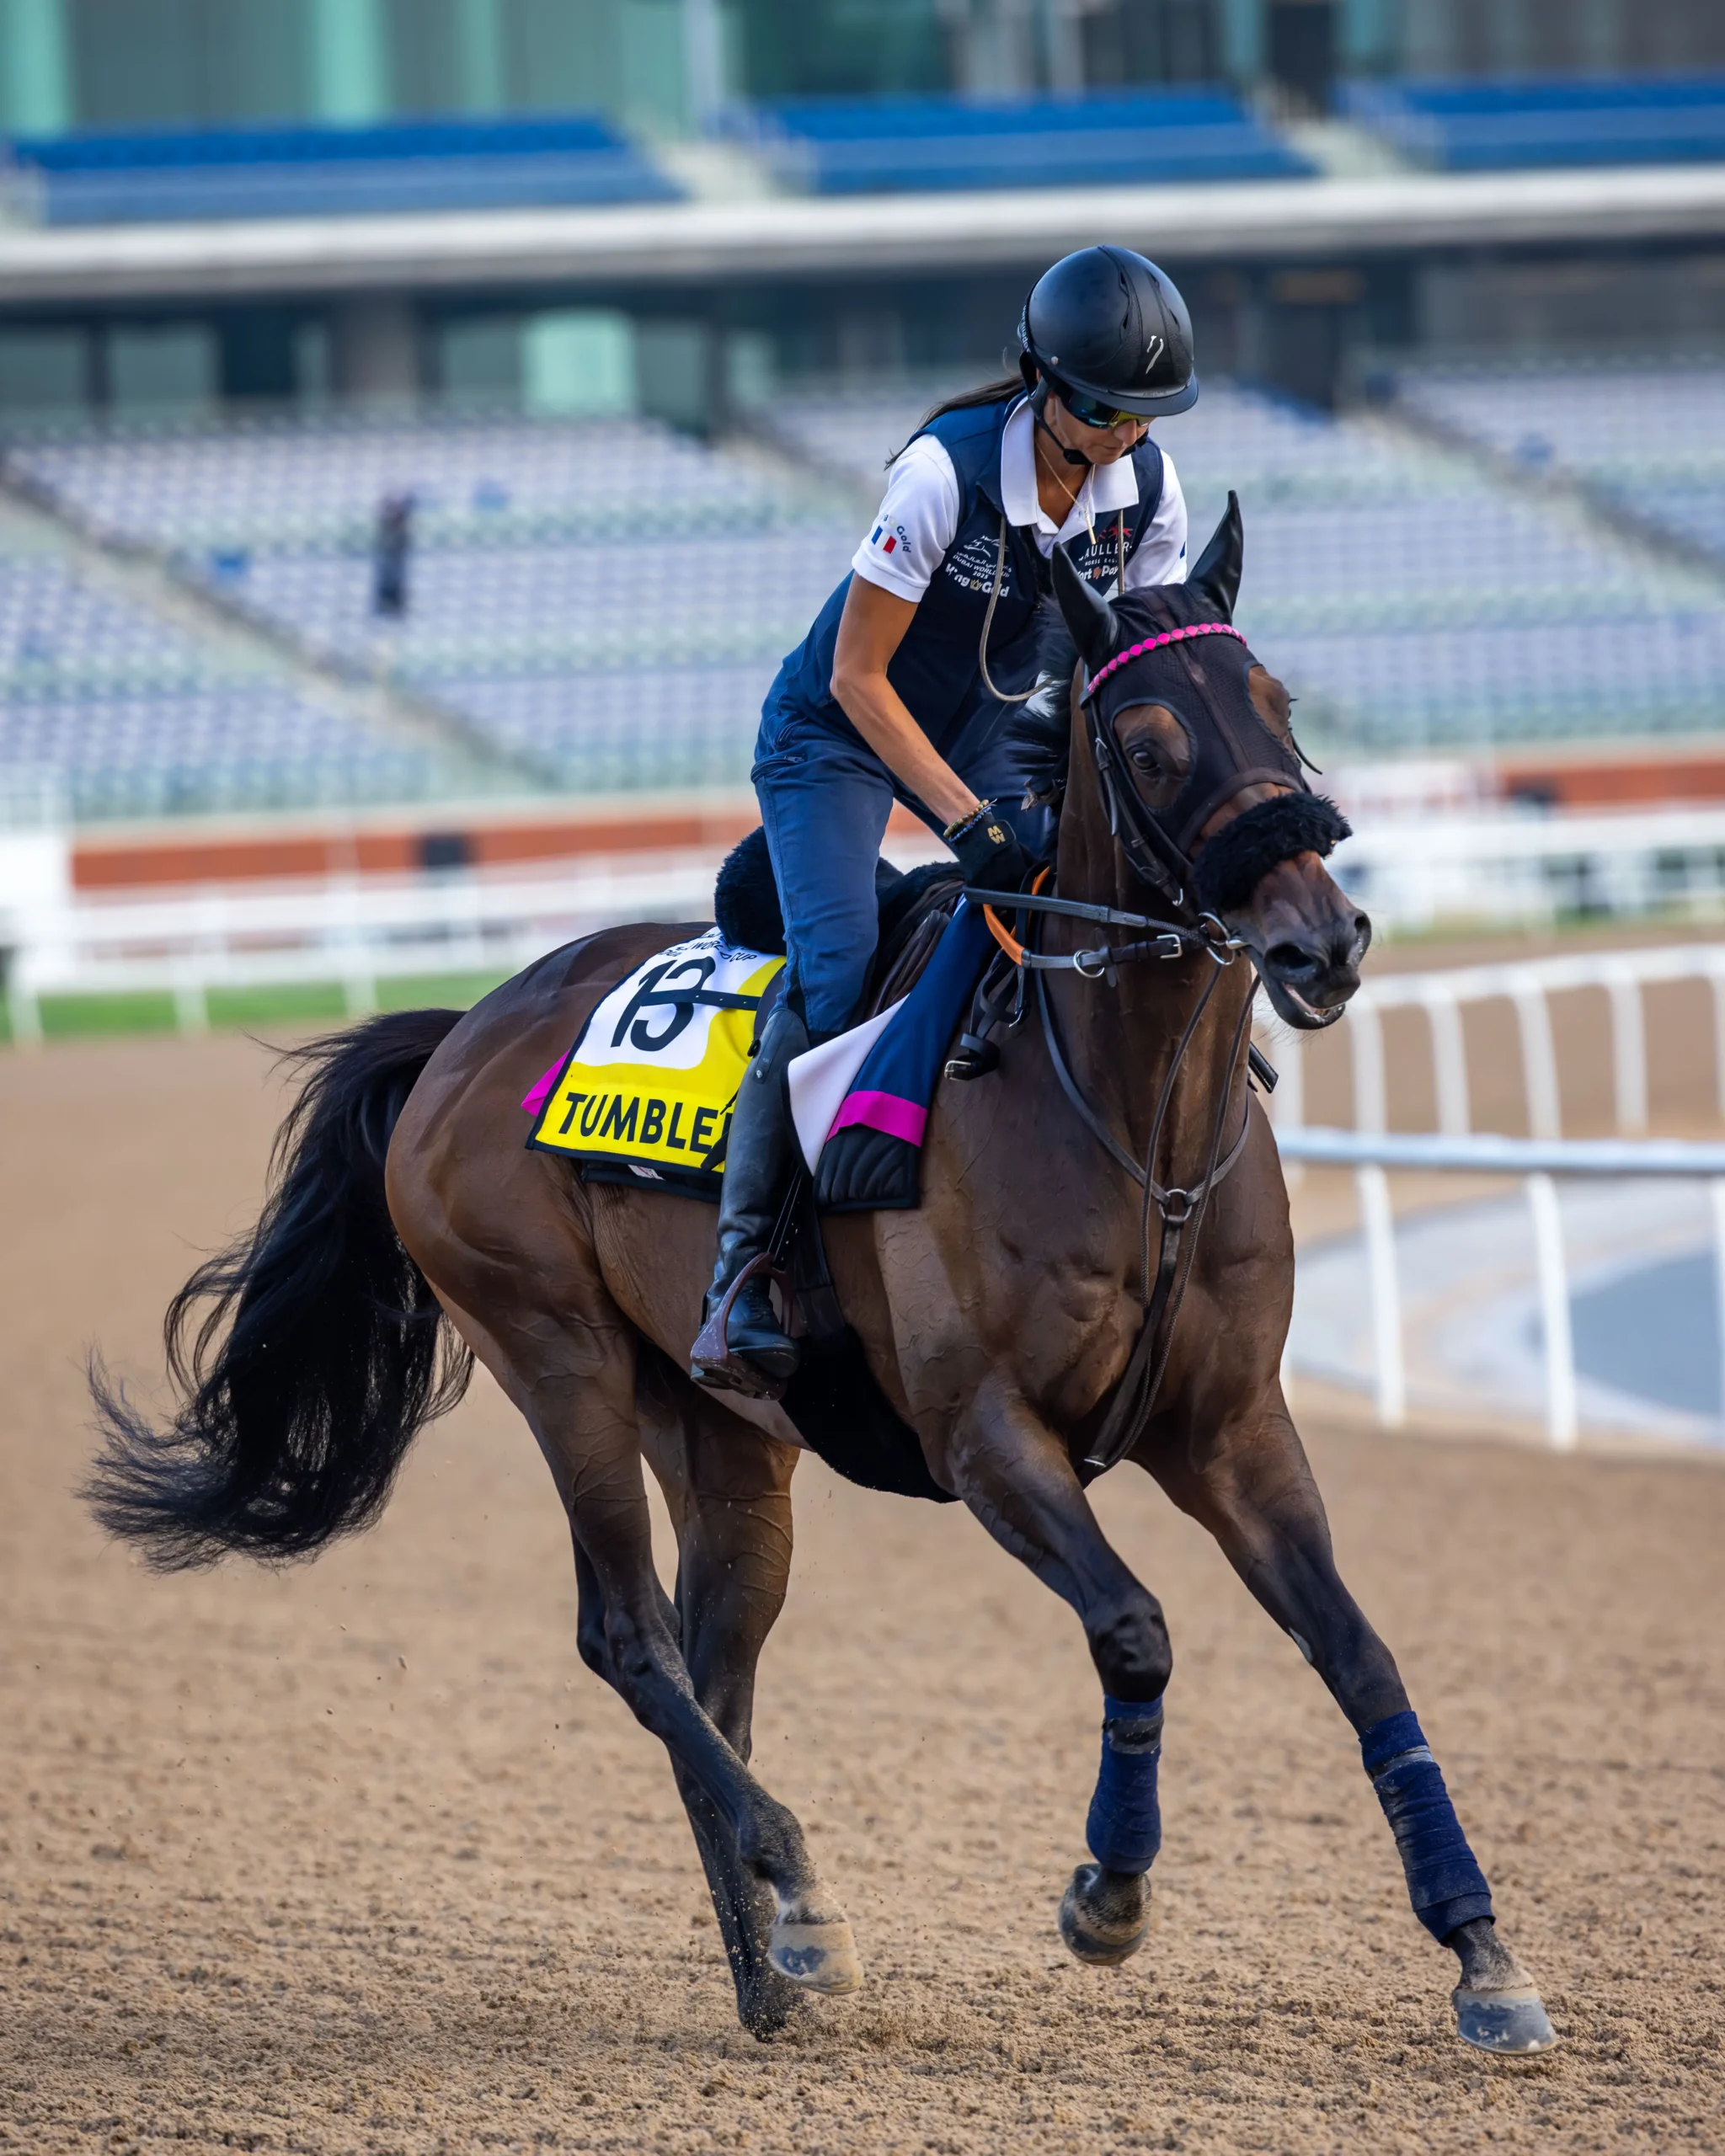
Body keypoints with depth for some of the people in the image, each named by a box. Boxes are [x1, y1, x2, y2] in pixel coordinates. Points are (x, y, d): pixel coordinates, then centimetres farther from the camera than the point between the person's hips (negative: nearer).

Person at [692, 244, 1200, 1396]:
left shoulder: (1150, 489, -13)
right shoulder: (949, 470, -30)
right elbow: (857, 676, -25)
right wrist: (967, 817, -31)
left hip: (986, 726, 6)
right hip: (842, 732, -6)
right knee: (833, 978, -23)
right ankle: (740, 1286, -22)